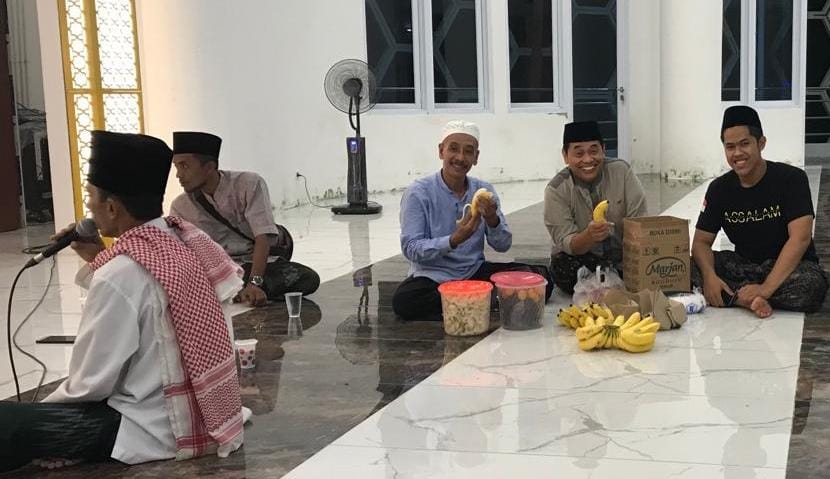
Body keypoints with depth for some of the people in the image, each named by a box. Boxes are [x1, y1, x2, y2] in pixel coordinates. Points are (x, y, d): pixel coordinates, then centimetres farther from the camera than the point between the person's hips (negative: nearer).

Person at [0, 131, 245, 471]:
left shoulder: (119, 274, -23)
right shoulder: (186, 240, 0)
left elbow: (90, 384, -16)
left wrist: (42, 406, 3)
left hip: (156, 431, -9)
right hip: (201, 413, 9)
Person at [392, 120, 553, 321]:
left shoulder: (485, 191, 5)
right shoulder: (419, 193, -8)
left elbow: (503, 246, 3)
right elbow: (410, 249, -14)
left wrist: (492, 220, -18)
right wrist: (454, 240, -27)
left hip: (475, 272, 3)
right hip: (433, 276, -3)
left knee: (541, 277, -13)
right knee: (403, 300, -36)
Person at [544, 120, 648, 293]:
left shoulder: (621, 170, -7)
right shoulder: (556, 190, -11)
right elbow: (566, 243, -15)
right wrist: (589, 236, -38)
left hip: (622, 257, 2)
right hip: (578, 258, -2)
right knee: (563, 268, -33)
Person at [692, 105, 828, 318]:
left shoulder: (791, 179, -13)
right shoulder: (719, 188, 0)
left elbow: (800, 238, -23)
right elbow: (701, 241, -2)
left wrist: (766, 288, -33)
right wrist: (709, 275, -27)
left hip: (788, 266, -3)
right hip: (743, 265, 3)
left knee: (812, 284, -37)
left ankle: (735, 296, -20)